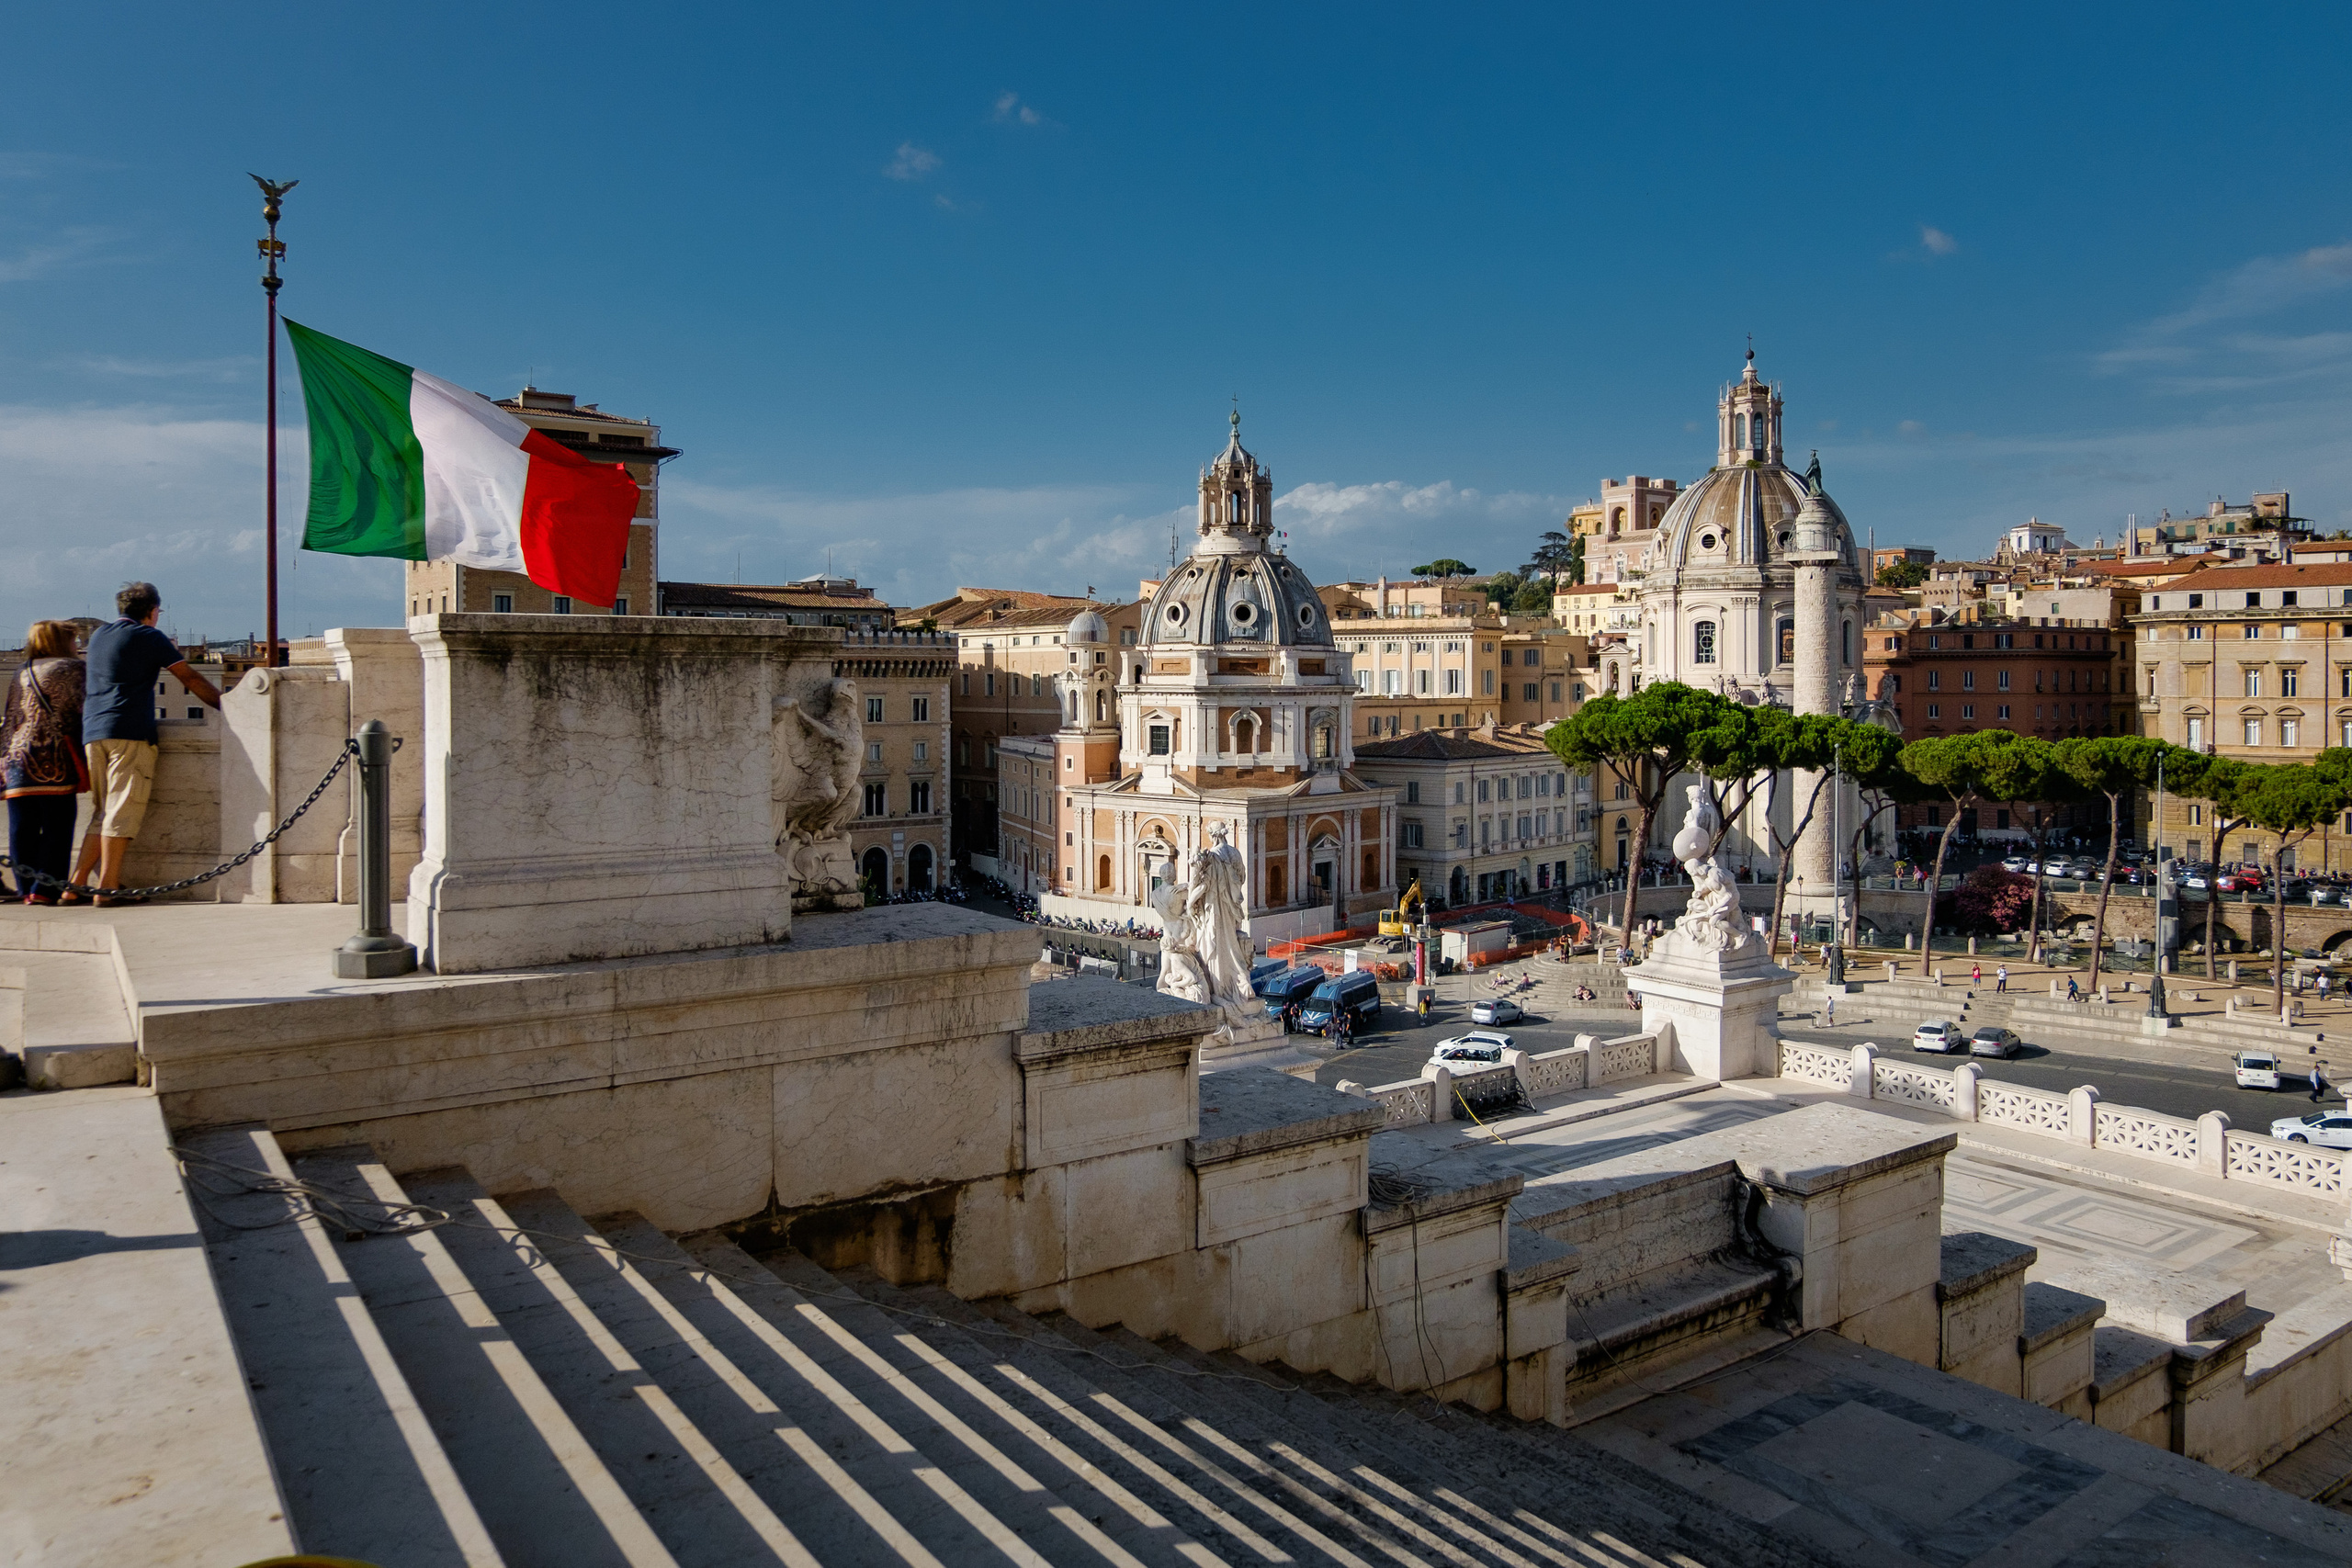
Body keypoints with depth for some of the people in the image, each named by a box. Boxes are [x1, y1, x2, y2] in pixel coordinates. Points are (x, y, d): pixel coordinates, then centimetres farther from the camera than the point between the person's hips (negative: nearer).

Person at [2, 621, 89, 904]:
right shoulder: (73, 669, 3)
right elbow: (84, 710, -5)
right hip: (56, 757, -5)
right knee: (56, 828, -4)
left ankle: (26, 888, 8)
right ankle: (45, 889, -9)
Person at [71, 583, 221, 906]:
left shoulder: (98, 635, 22)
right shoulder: (148, 636, 1)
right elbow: (190, 679, -1)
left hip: (92, 733, 7)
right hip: (130, 733, -7)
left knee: (103, 813, 12)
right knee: (123, 812, -8)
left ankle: (75, 886, 7)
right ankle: (107, 887, -12)